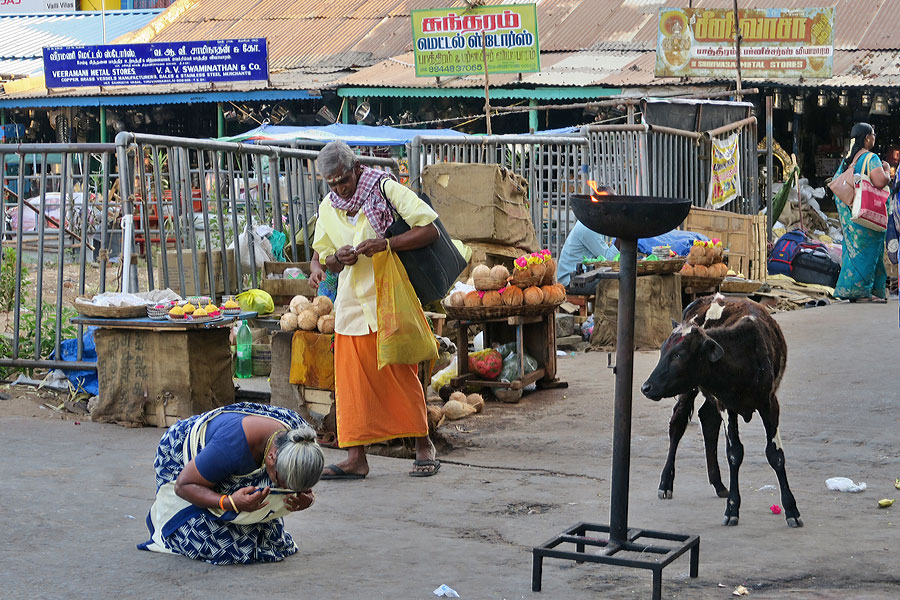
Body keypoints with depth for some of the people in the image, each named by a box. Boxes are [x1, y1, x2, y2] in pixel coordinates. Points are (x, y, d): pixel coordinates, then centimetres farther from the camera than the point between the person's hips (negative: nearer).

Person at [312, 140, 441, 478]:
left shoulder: (386, 190, -7)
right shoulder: (327, 208, 7)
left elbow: (429, 231, -12)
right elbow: (326, 261, 17)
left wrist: (387, 243, -23)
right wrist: (339, 258, -7)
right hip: (352, 304, 4)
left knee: (402, 375, -1)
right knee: (353, 380, 1)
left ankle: (423, 445, 14)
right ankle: (356, 457, 4)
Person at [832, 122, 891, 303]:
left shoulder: (847, 159, 11)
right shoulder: (871, 158, -13)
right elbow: (880, 181, -25)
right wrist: (887, 171, -6)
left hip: (849, 213, 8)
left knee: (853, 249, 11)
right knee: (866, 250, -5)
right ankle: (860, 291, -6)